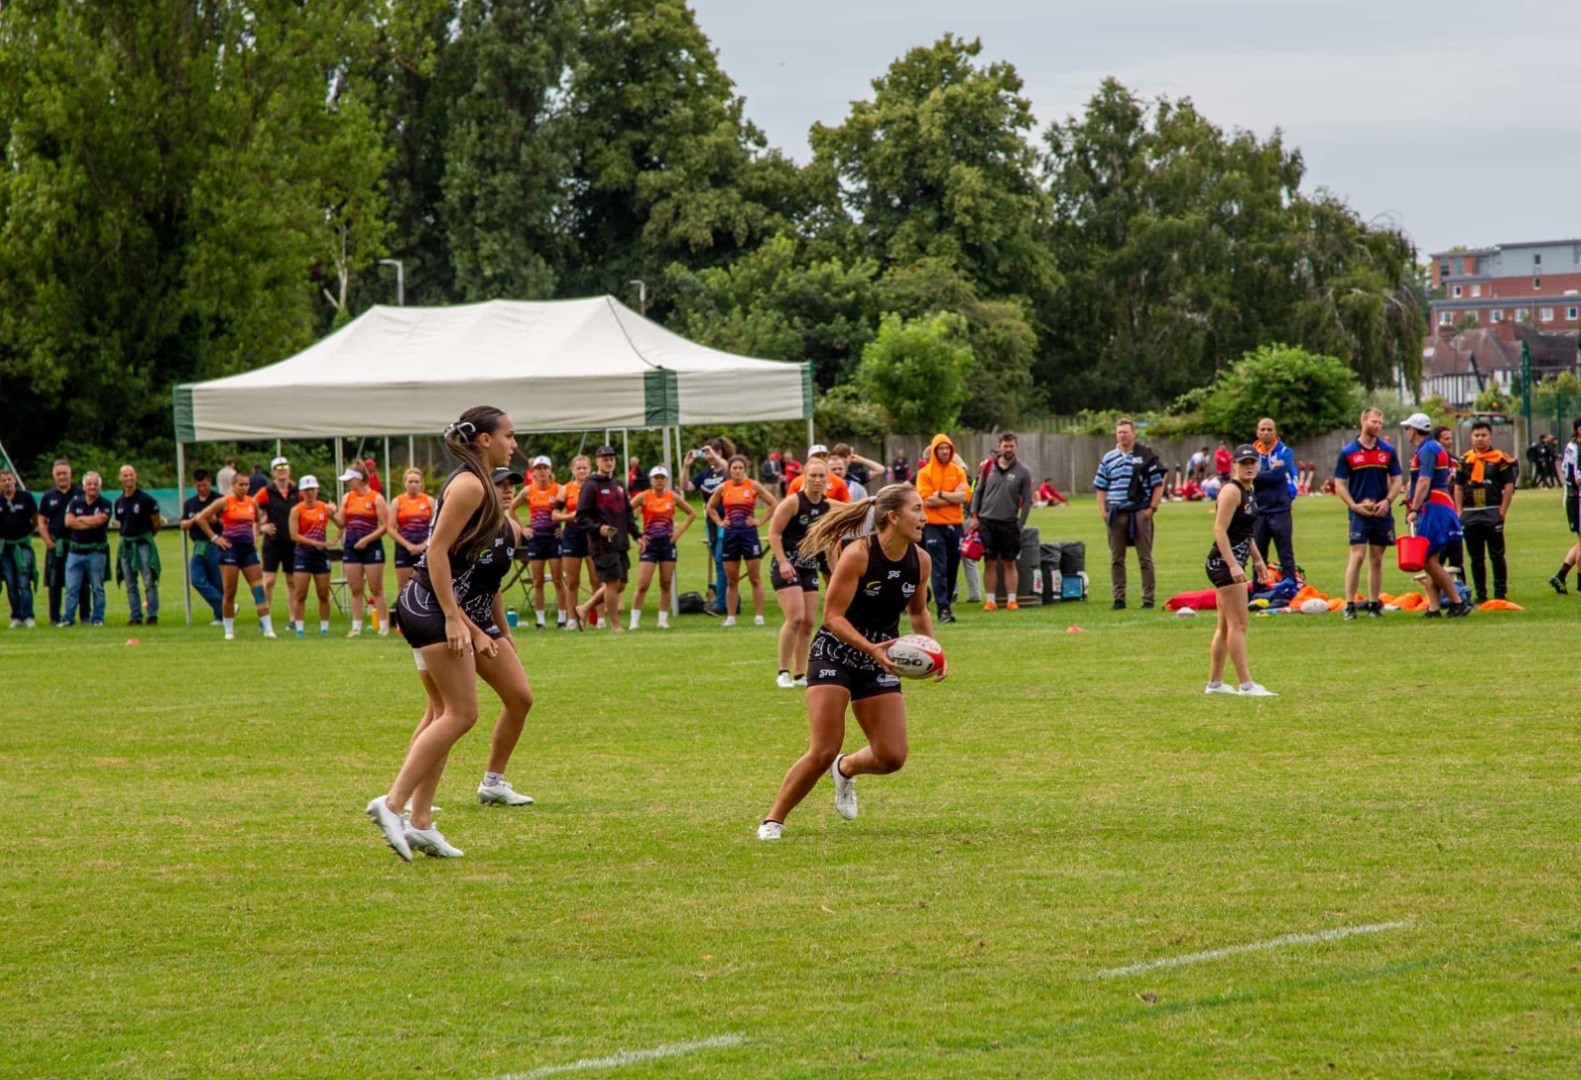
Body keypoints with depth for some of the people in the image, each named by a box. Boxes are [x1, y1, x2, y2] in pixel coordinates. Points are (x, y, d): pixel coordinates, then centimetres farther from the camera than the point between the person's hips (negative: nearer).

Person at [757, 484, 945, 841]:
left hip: (880, 662, 5)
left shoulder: (920, 560, -2)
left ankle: (845, 770, 31)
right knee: (822, 752, -14)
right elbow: (833, 616, -20)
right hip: (835, 654, -5)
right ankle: (773, 821, 3)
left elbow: (918, 612, 16)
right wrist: (870, 648, -33)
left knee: (892, 757, -3)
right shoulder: (858, 554, -20)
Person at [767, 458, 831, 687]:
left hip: (810, 569, 7)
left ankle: (800, 675, 11)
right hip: (787, 568, -7)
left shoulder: (828, 507, 8)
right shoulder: (793, 502, -11)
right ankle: (783, 673, -9)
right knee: (795, 618, -18)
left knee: (808, 622, 3)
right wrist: (783, 562, -22)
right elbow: (773, 533, -12)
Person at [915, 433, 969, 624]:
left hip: (955, 525, 3)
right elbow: (926, 500, -11)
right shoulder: (925, 473, -1)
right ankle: (943, 609, -11)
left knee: (952, 569, 9)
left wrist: (941, 494, -11)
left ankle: (947, 602, 21)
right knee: (939, 570, -8)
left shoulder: (958, 471, 8)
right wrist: (953, 497, -8)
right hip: (934, 527, -3)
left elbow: (965, 495, -3)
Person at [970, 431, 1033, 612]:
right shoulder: (988, 466, 3)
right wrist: (974, 516, 3)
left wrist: (1020, 525, -3)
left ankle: (1011, 600, 5)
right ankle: (990, 600, 8)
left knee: (1009, 563, 2)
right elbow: (978, 491, 10)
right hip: (987, 521, 1)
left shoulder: (1023, 471, -2)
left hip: (1009, 522, -1)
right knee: (989, 562, 3)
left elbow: (1027, 501, 1)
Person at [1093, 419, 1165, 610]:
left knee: (1145, 559, 0)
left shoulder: (1146, 457, 0)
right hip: (1116, 514, 4)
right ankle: (1119, 599, 12)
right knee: (1116, 560, 6)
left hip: (1139, 513, -4)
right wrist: (1102, 511, 3)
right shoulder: (1108, 458, 10)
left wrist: (1152, 508, -9)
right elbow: (1101, 487, 14)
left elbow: (1158, 484, 1)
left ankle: (1148, 599, 4)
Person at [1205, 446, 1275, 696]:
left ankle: (1214, 682, 17)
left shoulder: (1250, 490, 14)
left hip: (1235, 562, 10)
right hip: (1224, 562, -10)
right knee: (1238, 624, -10)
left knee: (1225, 626, 12)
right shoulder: (1232, 491, -14)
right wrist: (1233, 565, -28)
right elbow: (1220, 530, -21)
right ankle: (1246, 685, -12)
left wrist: (1258, 559, 24)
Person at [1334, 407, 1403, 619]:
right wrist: (1354, 506, -11)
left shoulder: (1388, 451, 8)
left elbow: (1396, 481, 10)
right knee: (1357, 556, -11)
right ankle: (1349, 604, -10)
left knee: (1376, 559, 6)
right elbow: (1339, 484, 2)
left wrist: (1387, 502, -7)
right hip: (1359, 513, -3)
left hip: (1382, 513, 3)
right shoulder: (1348, 452, 1)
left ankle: (1374, 604, 12)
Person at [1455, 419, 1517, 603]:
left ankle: (1500, 594, 2)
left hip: (1492, 513, -4)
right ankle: (1480, 596, 14)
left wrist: (1502, 512, -9)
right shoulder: (1465, 461, 10)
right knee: (1476, 558, 8)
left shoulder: (1500, 459, -2)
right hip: (1470, 516, 4)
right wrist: (1459, 512, 5)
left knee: (1496, 556, -2)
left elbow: (1509, 487, -3)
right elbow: (1458, 488, 14)